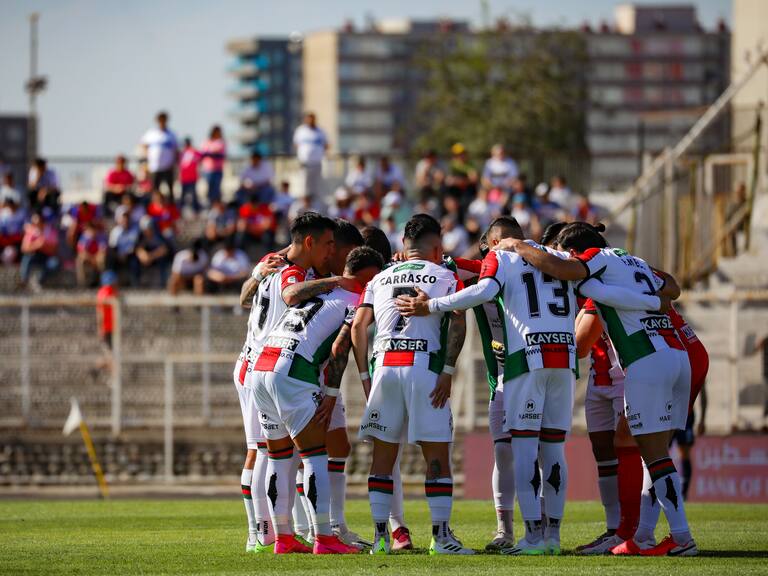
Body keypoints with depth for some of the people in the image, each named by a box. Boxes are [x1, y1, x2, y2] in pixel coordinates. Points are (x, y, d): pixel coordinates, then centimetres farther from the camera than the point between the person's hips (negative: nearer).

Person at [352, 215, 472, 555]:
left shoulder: (379, 280, 20)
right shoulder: (445, 277, 10)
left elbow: (358, 326, 10)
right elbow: (457, 325, -5)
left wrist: (364, 376, 12)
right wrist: (448, 373, -7)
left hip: (383, 366, 3)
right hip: (424, 366, -3)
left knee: (383, 455, 9)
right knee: (437, 455, 1)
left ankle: (380, 536, 5)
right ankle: (441, 536, -3)